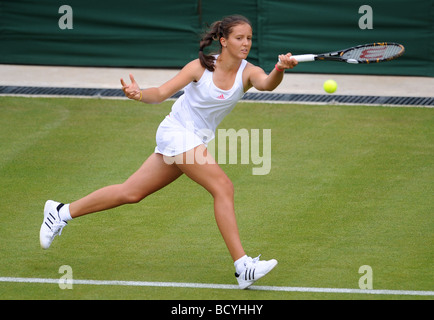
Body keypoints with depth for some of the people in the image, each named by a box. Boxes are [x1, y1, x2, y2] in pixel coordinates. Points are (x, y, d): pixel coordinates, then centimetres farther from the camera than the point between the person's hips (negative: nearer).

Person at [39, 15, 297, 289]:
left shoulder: (248, 72, -7)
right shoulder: (201, 67, -13)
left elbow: (267, 83, -30)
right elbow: (161, 93, -11)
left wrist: (280, 70, -53)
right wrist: (139, 94, -32)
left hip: (197, 142, 6)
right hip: (177, 132, -6)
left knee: (131, 193, 11)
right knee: (223, 187, -21)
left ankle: (62, 213, 25)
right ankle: (242, 266, -24)